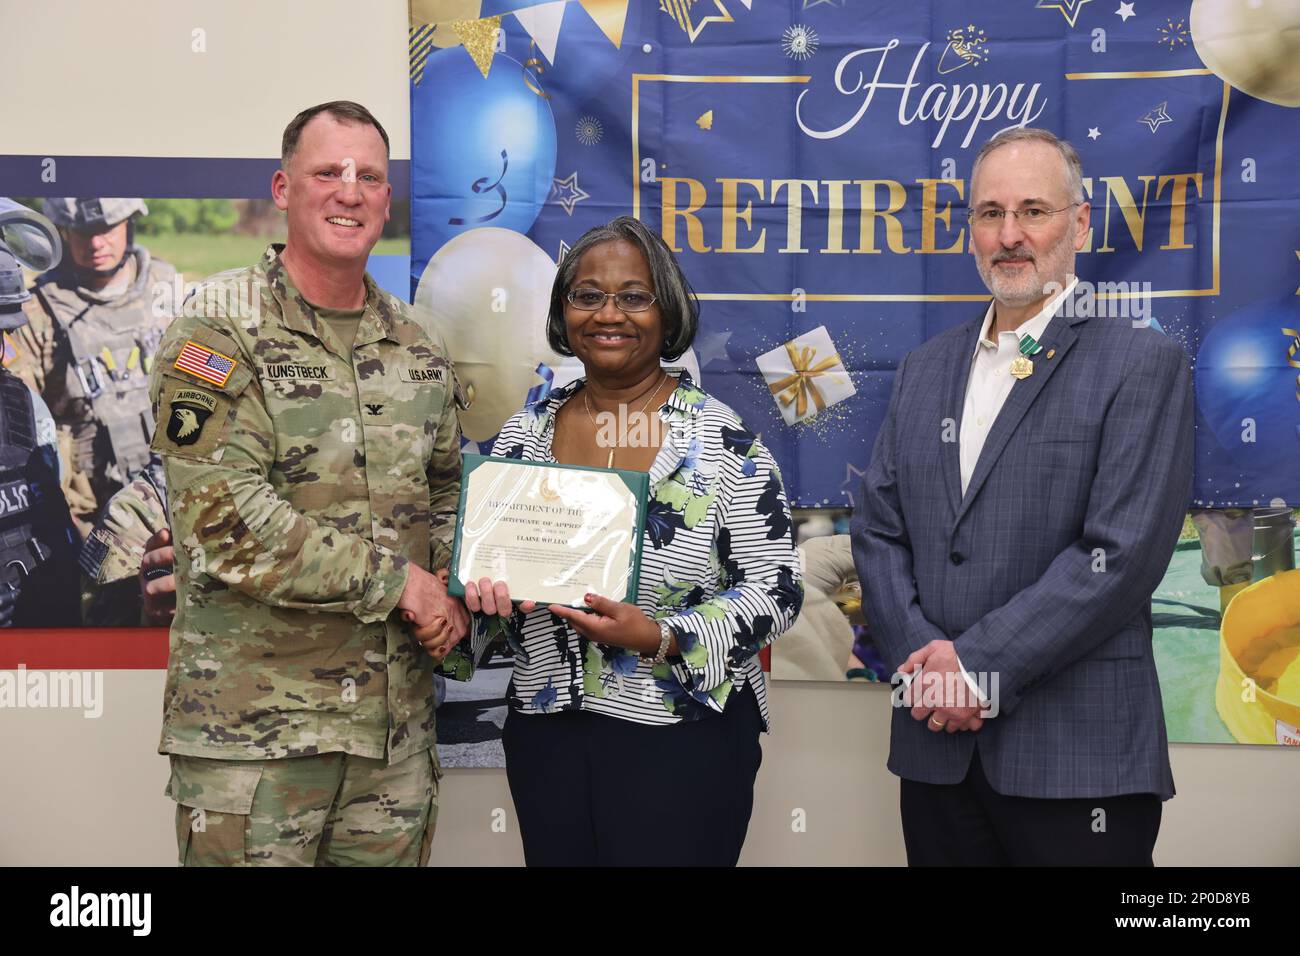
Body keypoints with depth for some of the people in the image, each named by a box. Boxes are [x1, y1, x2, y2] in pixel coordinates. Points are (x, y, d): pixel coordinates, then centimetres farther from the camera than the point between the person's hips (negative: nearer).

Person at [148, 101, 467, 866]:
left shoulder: (417, 345, 10)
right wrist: (399, 581, -15)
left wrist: (454, 583, -1)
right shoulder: (217, 335, -8)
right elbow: (226, 522, -18)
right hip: (252, 727, -5)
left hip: (398, 721, 5)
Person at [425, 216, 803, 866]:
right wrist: (480, 591, -9)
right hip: (545, 735, 4)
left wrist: (659, 638, -21)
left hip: (683, 739, -4)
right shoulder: (523, 434, 5)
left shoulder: (723, 440, -8)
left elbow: (776, 587, -9)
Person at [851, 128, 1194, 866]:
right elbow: (878, 528, 9)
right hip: (938, 743, 5)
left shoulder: (1143, 363, -4)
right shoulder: (925, 369, 12)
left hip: (1077, 756, -4)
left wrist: (980, 663, -14)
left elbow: (1124, 552, -13)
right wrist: (925, 658, -6)